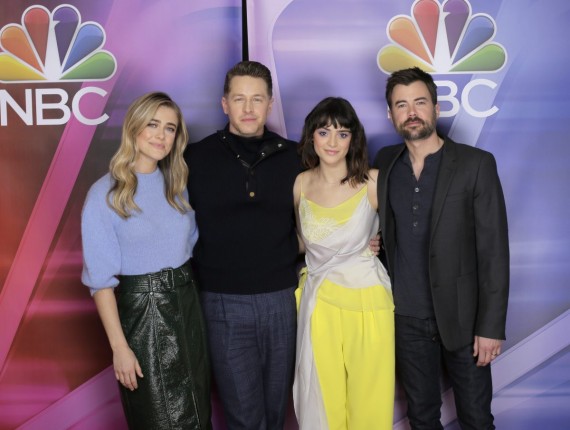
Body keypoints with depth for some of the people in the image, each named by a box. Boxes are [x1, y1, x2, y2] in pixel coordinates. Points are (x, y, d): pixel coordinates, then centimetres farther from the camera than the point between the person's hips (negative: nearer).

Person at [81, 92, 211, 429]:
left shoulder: (177, 184, 4)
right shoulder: (106, 194, -12)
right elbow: (101, 279, -13)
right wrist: (119, 346, -15)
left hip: (187, 304, 5)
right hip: (142, 311, -5)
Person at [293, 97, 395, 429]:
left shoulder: (373, 181, -10)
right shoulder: (301, 184, 0)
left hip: (366, 299, -2)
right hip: (318, 301, 3)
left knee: (369, 397, 11)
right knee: (323, 397, 13)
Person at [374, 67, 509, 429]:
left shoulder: (476, 164, -10)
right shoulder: (385, 162, 3)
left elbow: (494, 250, -11)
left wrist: (491, 325, -13)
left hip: (462, 315, -3)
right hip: (407, 317, 3)